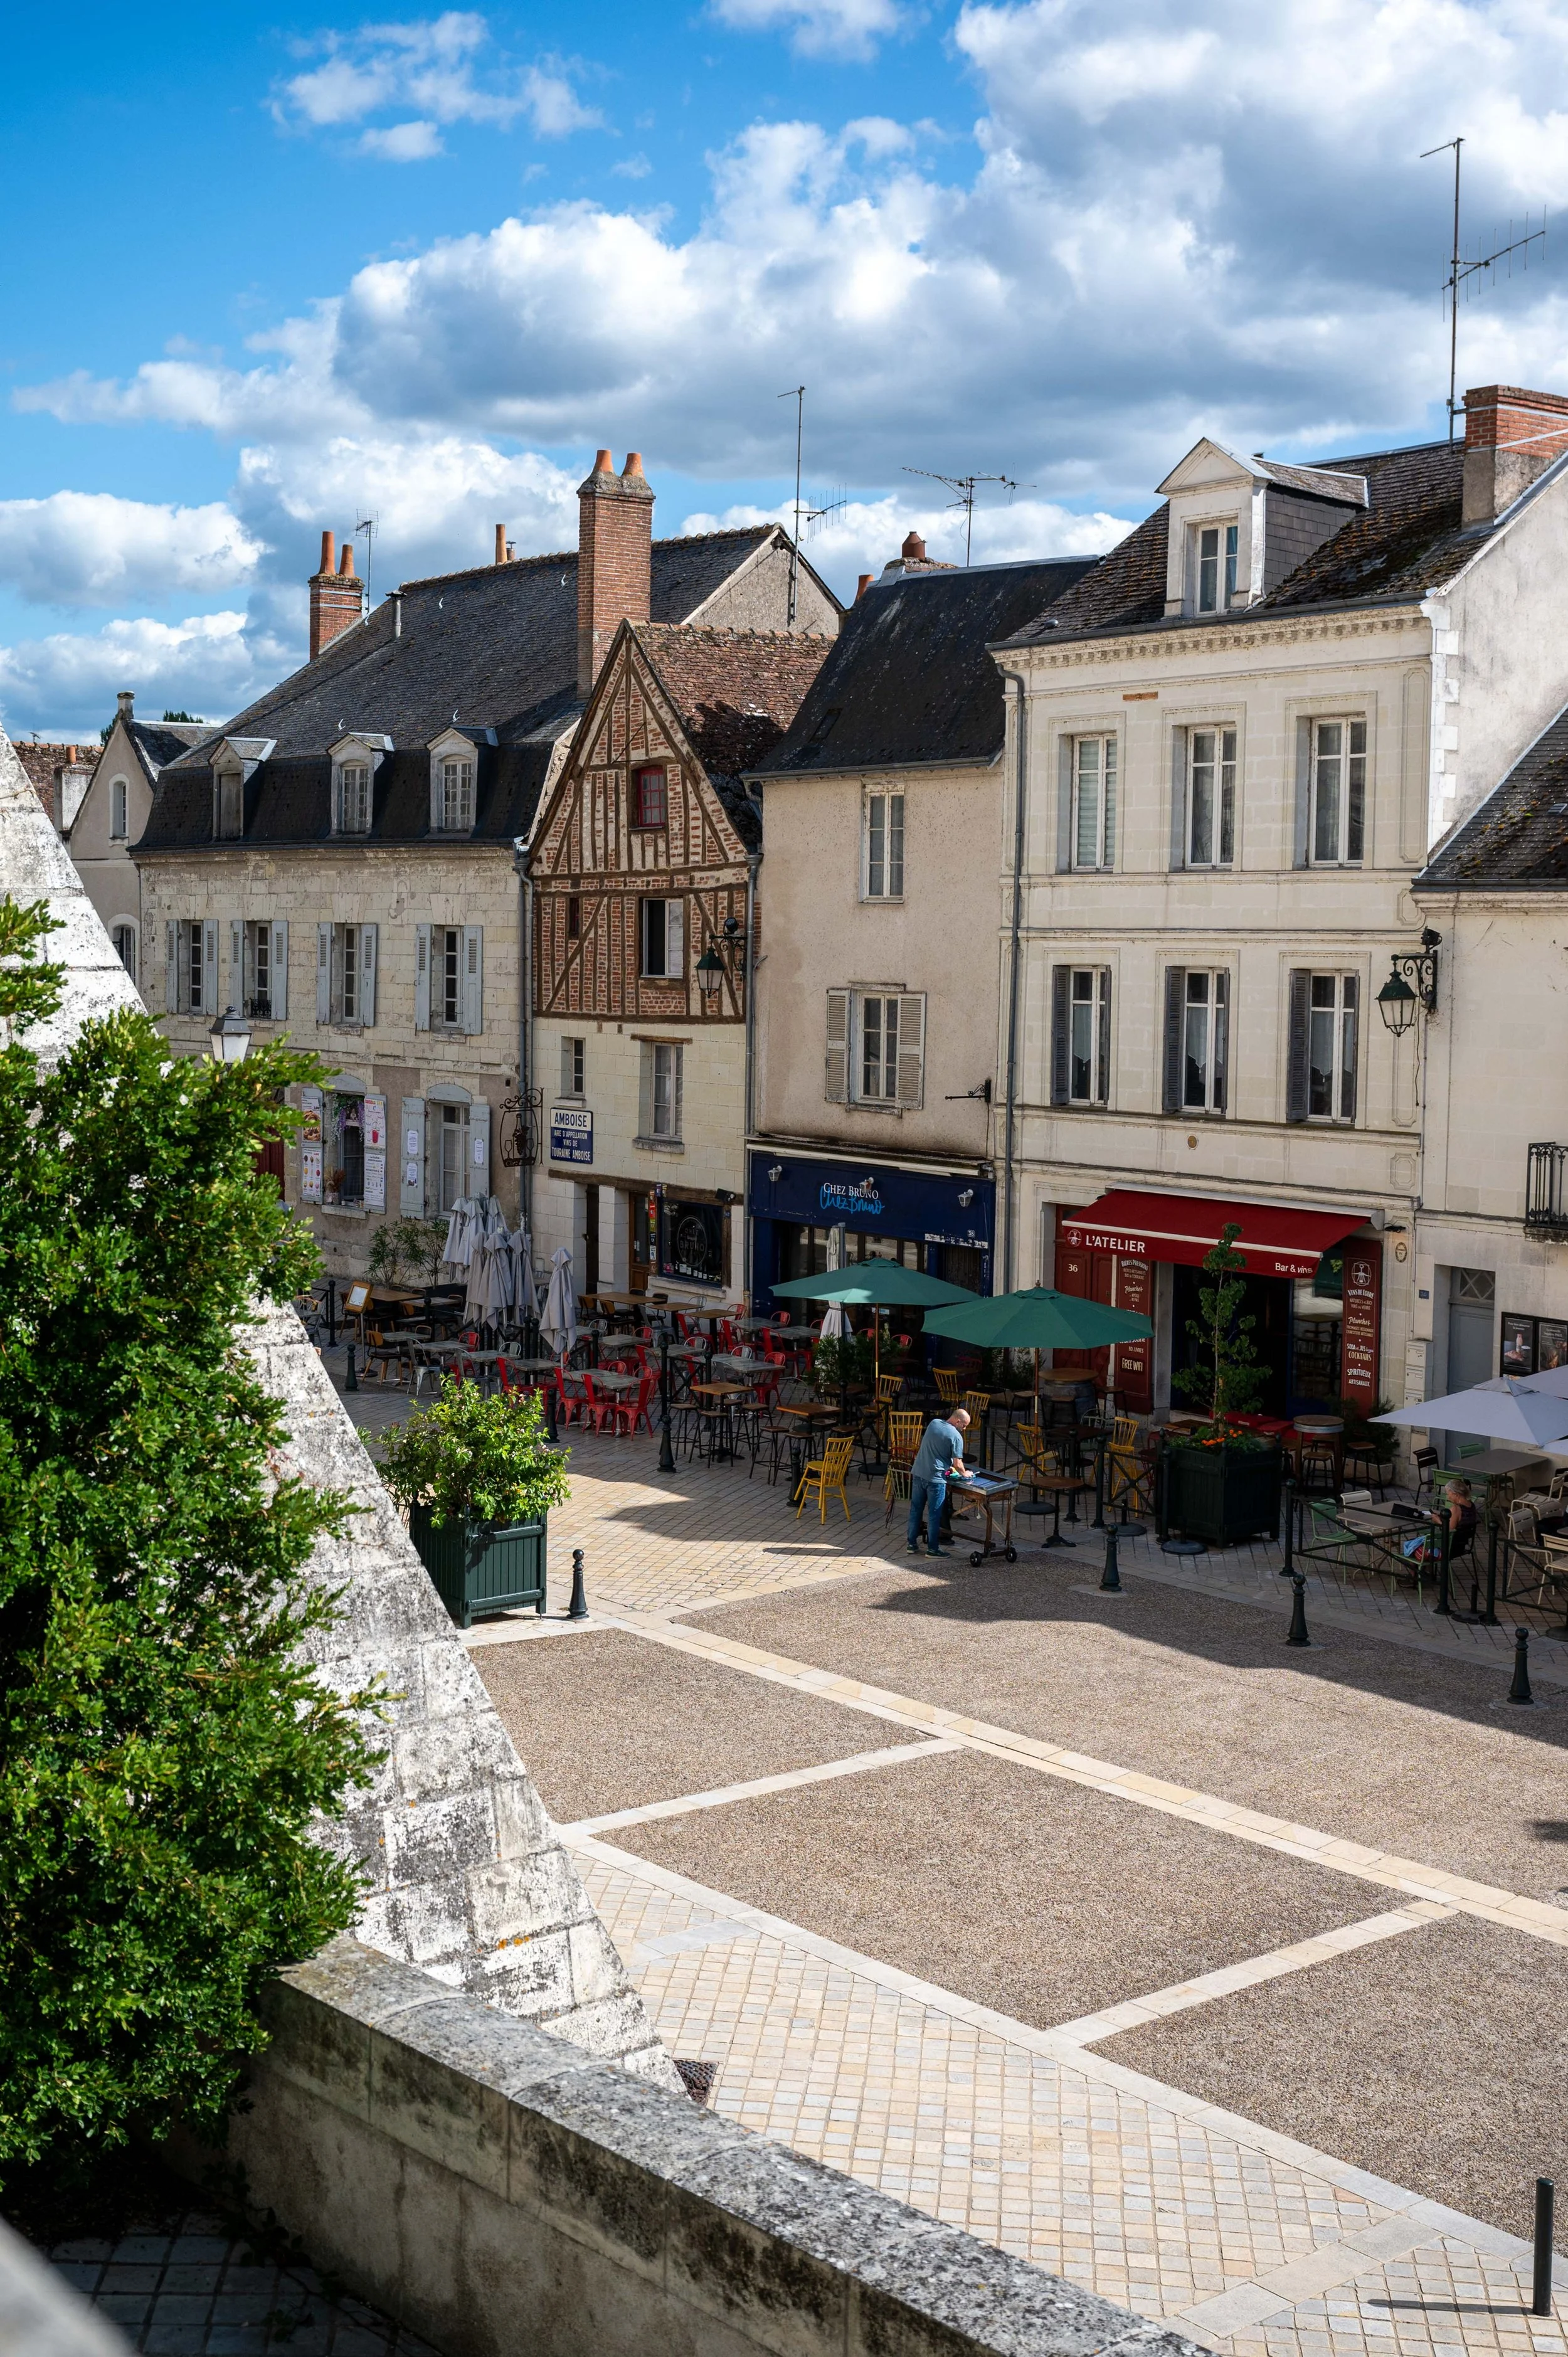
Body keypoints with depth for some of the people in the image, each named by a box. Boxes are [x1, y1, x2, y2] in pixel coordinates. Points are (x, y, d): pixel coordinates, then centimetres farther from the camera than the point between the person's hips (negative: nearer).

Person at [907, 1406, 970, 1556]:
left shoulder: (934, 1423, 7)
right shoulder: (956, 1436, -13)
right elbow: (958, 1464, -11)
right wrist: (964, 1473, 10)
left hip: (918, 1473, 6)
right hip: (935, 1478, -6)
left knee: (915, 1510, 13)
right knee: (934, 1514, 3)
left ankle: (912, 1544, 19)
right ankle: (933, 1548, 9)